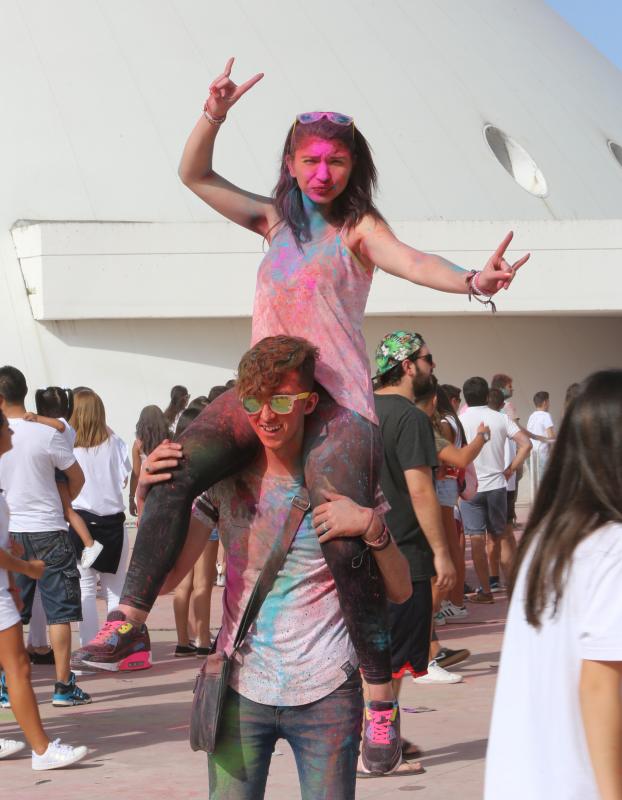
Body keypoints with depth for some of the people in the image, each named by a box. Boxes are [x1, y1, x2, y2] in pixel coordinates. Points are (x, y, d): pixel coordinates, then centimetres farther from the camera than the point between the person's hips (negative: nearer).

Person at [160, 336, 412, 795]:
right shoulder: (227, 481, 2)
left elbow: (400, 591, 1)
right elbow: (165, 579, -1)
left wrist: (372, 526, -17)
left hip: (325, 693, -1)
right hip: (241, 688, 1)